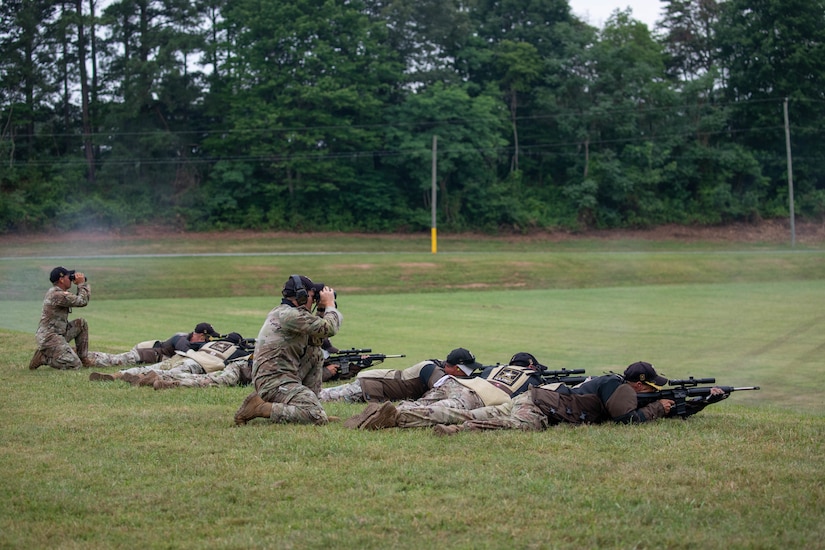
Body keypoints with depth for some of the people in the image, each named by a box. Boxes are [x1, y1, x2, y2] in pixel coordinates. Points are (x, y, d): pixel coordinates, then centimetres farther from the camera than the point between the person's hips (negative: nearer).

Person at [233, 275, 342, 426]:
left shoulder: (281, 312, 17)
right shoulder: (291, 315, -15)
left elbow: (315, 340, 23)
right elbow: (329, 329, -16)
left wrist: (322, 310, 17)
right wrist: (330, 304, 1)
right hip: (276, 383, -11)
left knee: (315, 353, 22)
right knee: (319, 418, -22)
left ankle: (309, 404, 17)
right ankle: (260, 408, -14)